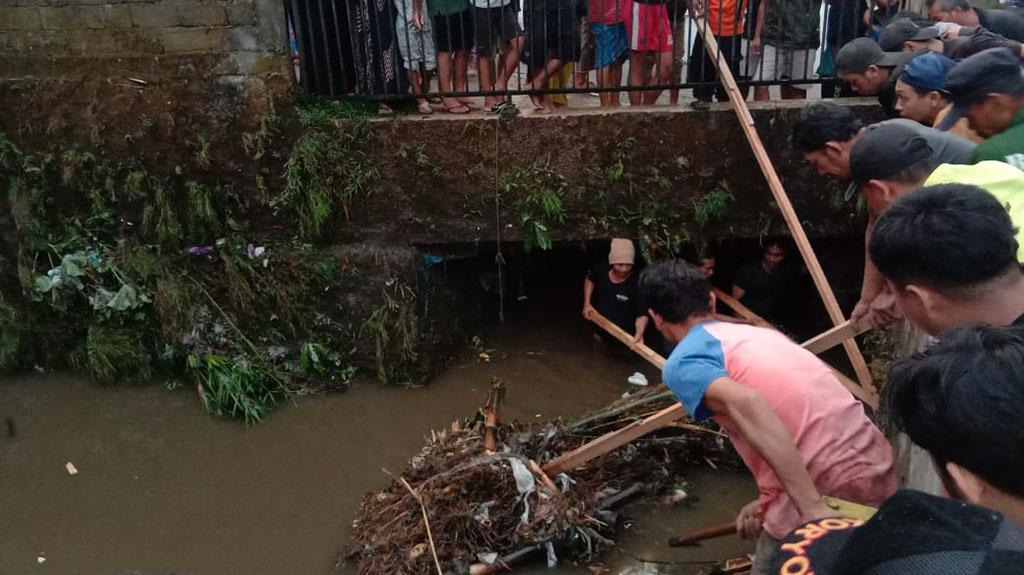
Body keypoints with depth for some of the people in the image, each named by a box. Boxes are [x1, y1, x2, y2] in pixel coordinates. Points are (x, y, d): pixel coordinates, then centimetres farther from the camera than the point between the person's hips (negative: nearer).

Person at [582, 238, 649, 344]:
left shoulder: (636, 284, -28)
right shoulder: (600, 270, -15)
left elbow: (642, 314, -27)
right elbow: (590, 280, 10)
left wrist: (639, 333, -47)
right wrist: (587, 303, 0)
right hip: (601, 334, 4)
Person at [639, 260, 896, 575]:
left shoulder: (682, 363, -3)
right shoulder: (760, 332, 20)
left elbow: (746, 405, -23)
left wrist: (812, 508, -25)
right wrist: (768, 504, 21)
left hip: (825, 503, -7)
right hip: (879, 473, 7)